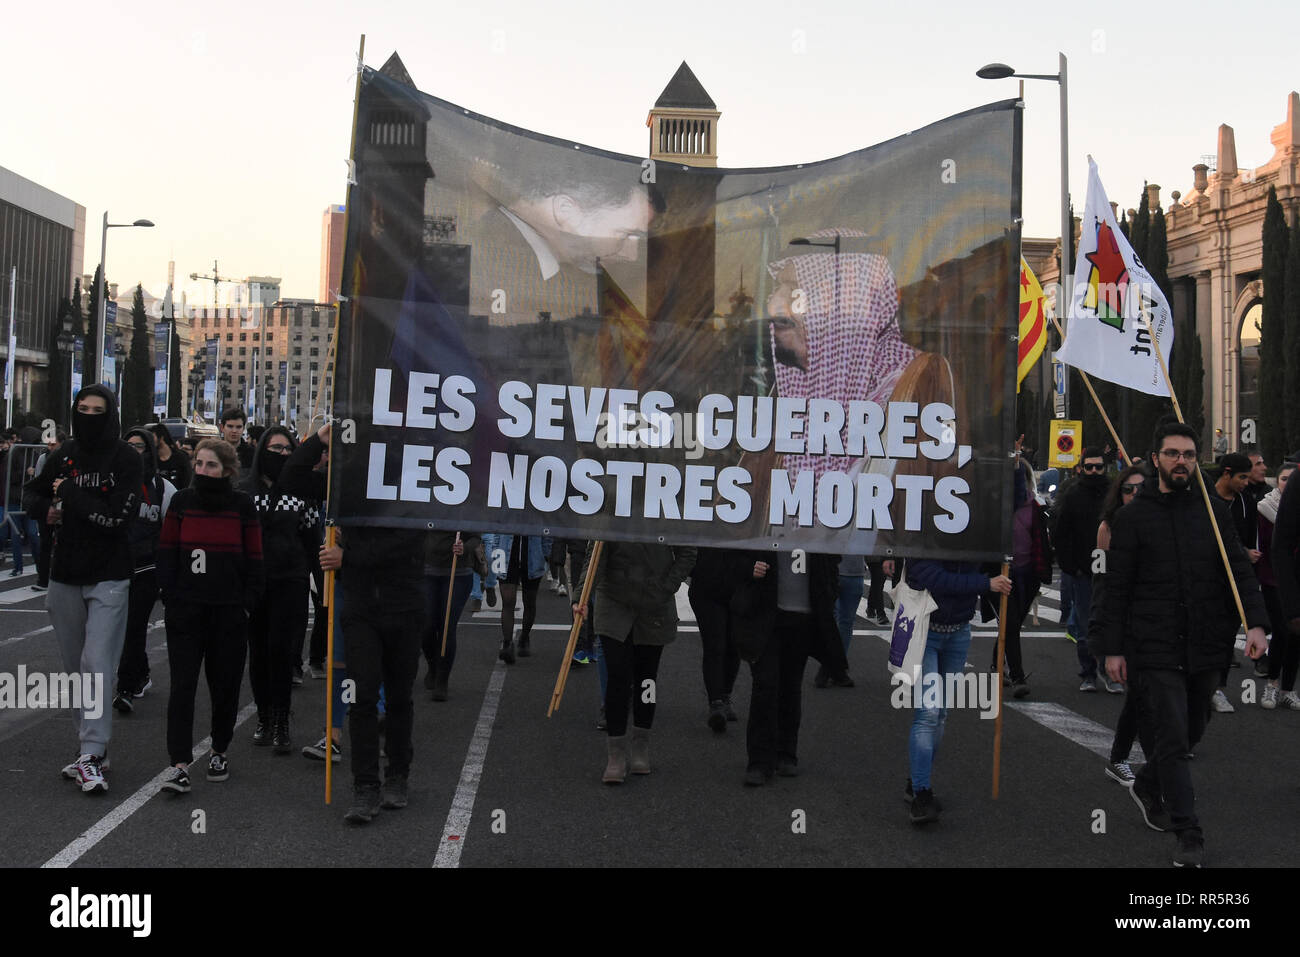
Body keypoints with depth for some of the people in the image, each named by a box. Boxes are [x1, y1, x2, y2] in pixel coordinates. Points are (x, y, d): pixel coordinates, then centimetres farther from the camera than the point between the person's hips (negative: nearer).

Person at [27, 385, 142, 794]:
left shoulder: (125, 459, -8)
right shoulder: (65, 454, 8)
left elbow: (115, 518, -18)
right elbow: (36, 492, 26)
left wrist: (69, 495, -10)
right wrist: (50, 511, 5)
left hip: (108, 577, -6)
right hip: (65, 576, 6)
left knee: (97, 667, -12)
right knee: (75, 667, 11)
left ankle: (91, 756, -11)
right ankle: (91, 745, 21)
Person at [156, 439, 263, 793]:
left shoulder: (243, 505, 2)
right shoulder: (181, 501, 5)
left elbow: (254, 559, 4)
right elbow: (167, 552, 6)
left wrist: (247, 602, -2)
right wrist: (169, 596, -1)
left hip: (229, 610, 0)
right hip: (186, 609, 0)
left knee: (225, 684, 8)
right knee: (182, 684, -6)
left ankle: (220, 751, 26)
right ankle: (179, 763, -6)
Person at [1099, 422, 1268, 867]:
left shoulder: (1214, 510, 8)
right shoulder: (1133, 516, -1)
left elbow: (1239, 570, 4)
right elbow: (1117, 588, 0)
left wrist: (1255, 622, -12)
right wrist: (1114, 648, -4)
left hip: (1206, 647, 4)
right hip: (1156, 648, -4)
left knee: (1191, 731, 16)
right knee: (1172, 739, -7)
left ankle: (1147, 786, 41)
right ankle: (1189, 835, 0)